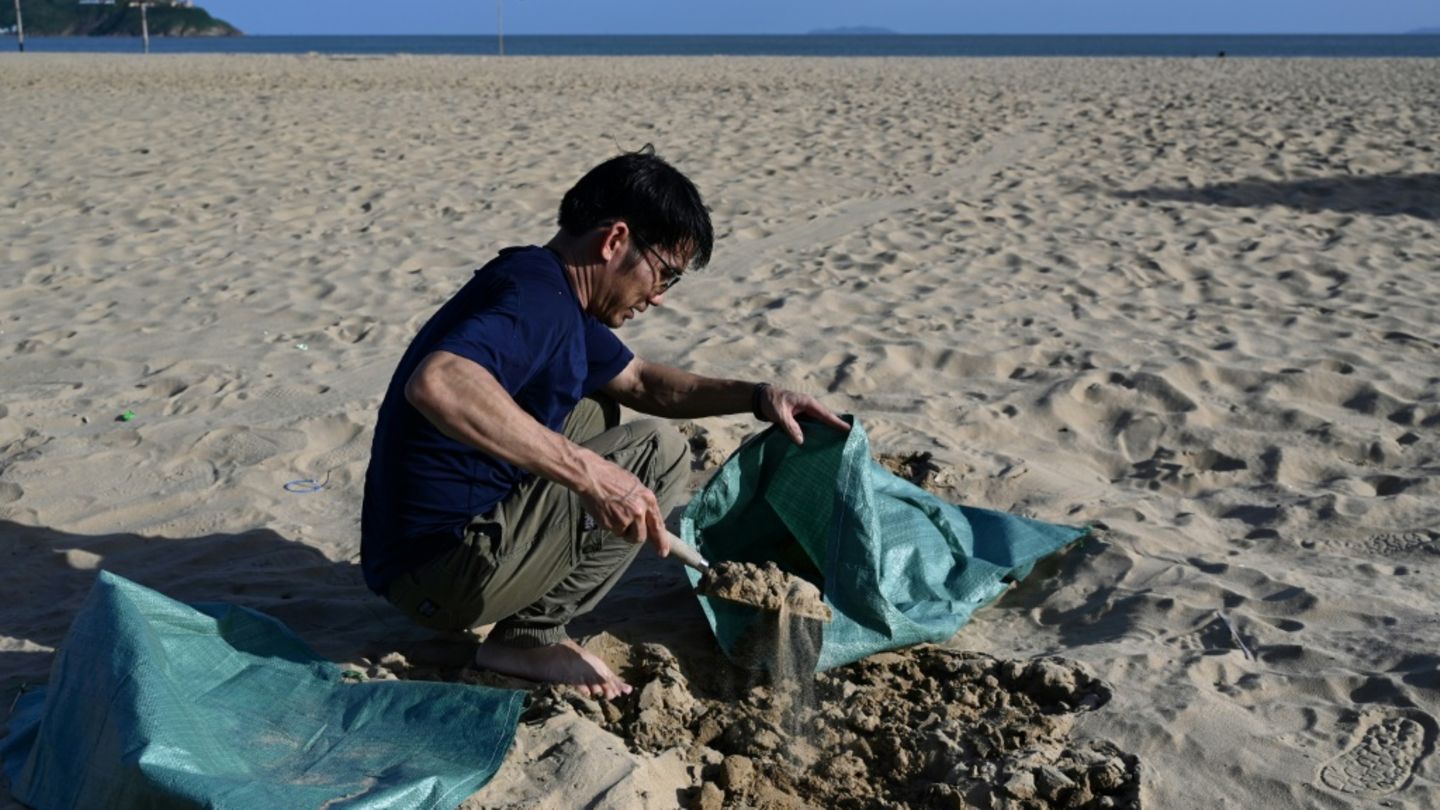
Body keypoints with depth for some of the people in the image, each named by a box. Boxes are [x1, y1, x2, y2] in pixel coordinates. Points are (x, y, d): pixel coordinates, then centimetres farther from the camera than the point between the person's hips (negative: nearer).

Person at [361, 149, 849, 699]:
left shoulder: (555, 300, 11)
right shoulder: (536, 295, -21)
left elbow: (639, 381, 24)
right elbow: (435, 383, -41)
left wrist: (758, 397, 11)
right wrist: (590, 472, -40)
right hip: (437, 575, -10)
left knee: (597, 413, 23)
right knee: (659, 454, -9)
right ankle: (526, 638, -2)